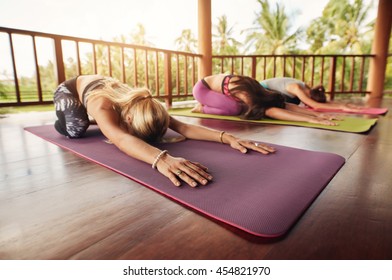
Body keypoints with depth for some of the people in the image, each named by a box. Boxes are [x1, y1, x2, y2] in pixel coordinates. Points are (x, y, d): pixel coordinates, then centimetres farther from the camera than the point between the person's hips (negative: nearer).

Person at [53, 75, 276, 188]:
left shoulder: (141, 107, -35)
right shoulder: (102, 107, -49)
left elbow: (183, 127, -45)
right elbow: (121, 139, -70)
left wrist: (227, 137, -59)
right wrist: (161, 159, -89)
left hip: (105, 85, 4)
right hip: (70, 89, -3)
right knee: (76, 130, -25)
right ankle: (61, 118, 9)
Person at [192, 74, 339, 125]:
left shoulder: (260, 92, -13)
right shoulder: (245, 95, -36)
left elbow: (286, 105, -16)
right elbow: (271, 112, -47)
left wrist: (318, 114, -25)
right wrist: (311, 119, -50)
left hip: (215, 87, 8)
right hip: (202, 88, -8)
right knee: (236, 108, -26)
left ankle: (206, 104, 13)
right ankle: (202, 108, -3)